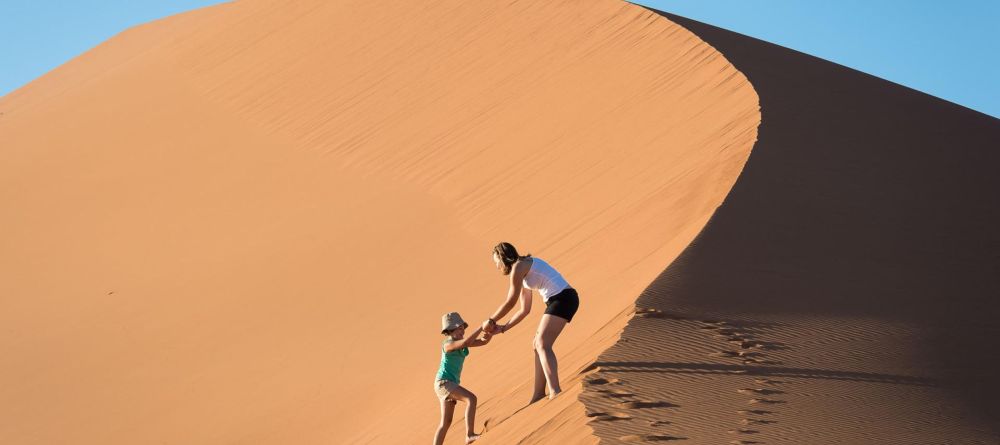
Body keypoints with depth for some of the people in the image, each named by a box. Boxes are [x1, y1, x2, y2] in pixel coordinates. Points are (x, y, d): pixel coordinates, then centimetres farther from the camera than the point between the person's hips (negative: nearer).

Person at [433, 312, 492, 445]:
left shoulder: (461, 342, 9)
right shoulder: (448, 344, -15)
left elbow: (483, 341, 3)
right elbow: (466, 341, -34)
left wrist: (490, 333, -19)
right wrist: (481, 327, -31)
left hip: (451, 384, 10)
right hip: (443, 382, -10)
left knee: (446, 422, 12)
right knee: (471, 398, -25)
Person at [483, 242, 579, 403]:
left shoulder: (518, 267, -4)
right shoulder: (524, 275, 25)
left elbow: (510, 303, -2)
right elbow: (524, 310, 29)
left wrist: (491, 321, 9)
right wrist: (503, 328, 27)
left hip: (562, 298, -10)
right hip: (561, 300, 10)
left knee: (542, 345, -17)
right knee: (538, 346, 12)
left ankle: (555, 391, -30)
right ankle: (538, 395, 10)